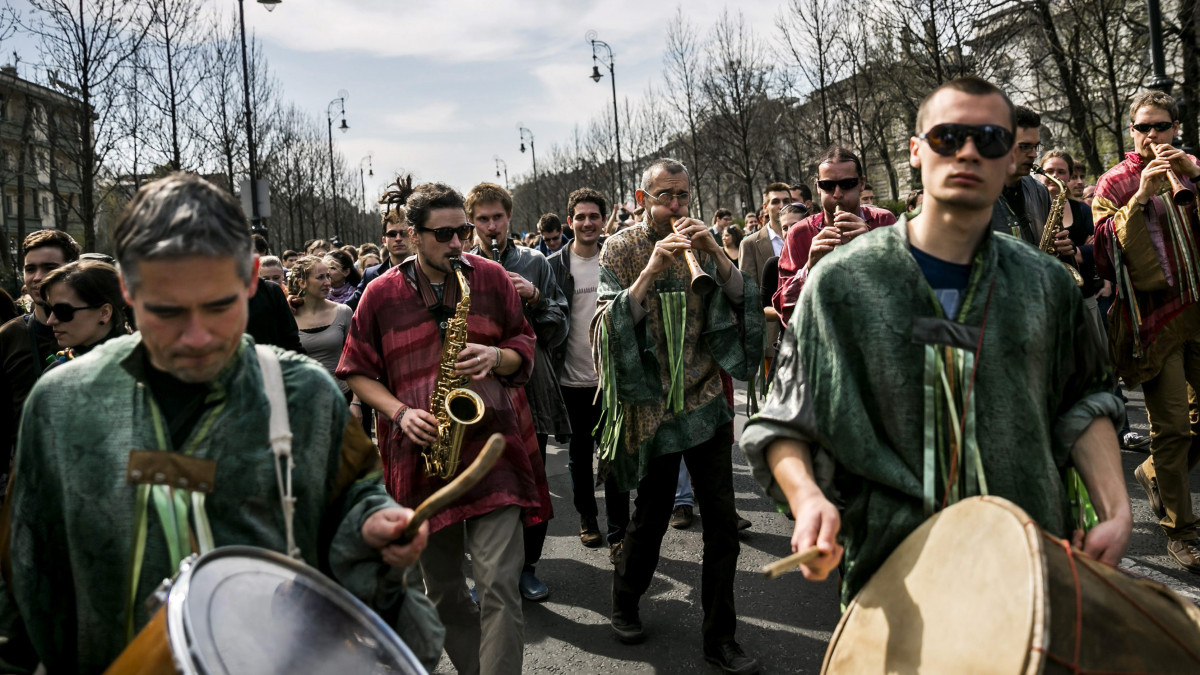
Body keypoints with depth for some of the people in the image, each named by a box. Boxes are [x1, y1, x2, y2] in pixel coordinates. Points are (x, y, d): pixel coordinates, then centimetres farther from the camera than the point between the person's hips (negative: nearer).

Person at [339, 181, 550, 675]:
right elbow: (357, 372, 7)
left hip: (492, 444, -1)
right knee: (443, 587, 14)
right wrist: (399, 412, -10)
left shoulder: (491, 278, 3)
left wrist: (496, 356, -12)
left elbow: (526, 349, 10)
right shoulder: (381, 295, 1)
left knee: (499, 585, -9)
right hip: (422, 450, 1)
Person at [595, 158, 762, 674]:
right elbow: (614, 322, -14)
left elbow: (740, 301, -1)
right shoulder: (620, 249, -3)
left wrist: (716, 254, -17)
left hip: (706, 399, 3)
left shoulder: (702, 243, 7)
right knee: (651, 514, 8)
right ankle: (624, 604, 35)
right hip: (651, 404, -3)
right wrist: (652, 268, -26)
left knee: (722, 520, 3)